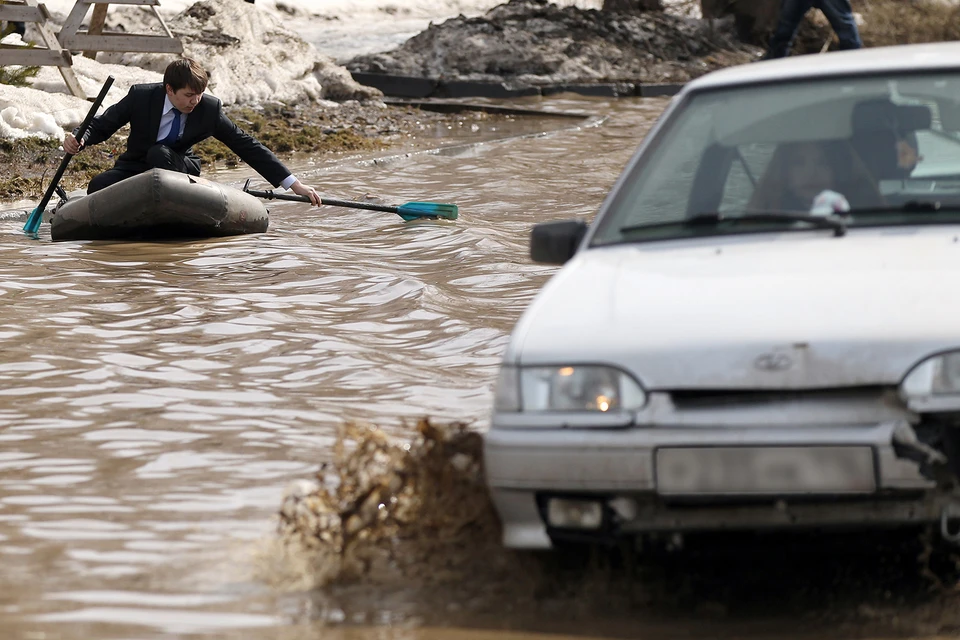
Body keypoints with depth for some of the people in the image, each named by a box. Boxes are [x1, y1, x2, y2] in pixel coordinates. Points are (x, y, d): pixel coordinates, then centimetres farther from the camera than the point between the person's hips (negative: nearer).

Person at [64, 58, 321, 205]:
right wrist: (78, 141, -29)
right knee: (98, 187, -30)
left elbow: (246, 146, -10)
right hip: (134, 168, 1)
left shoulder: (209, 109, -14)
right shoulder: (140, 97, -15)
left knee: (159, 153, -34)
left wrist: (294, 185, -12)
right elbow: (101, 125, -4)